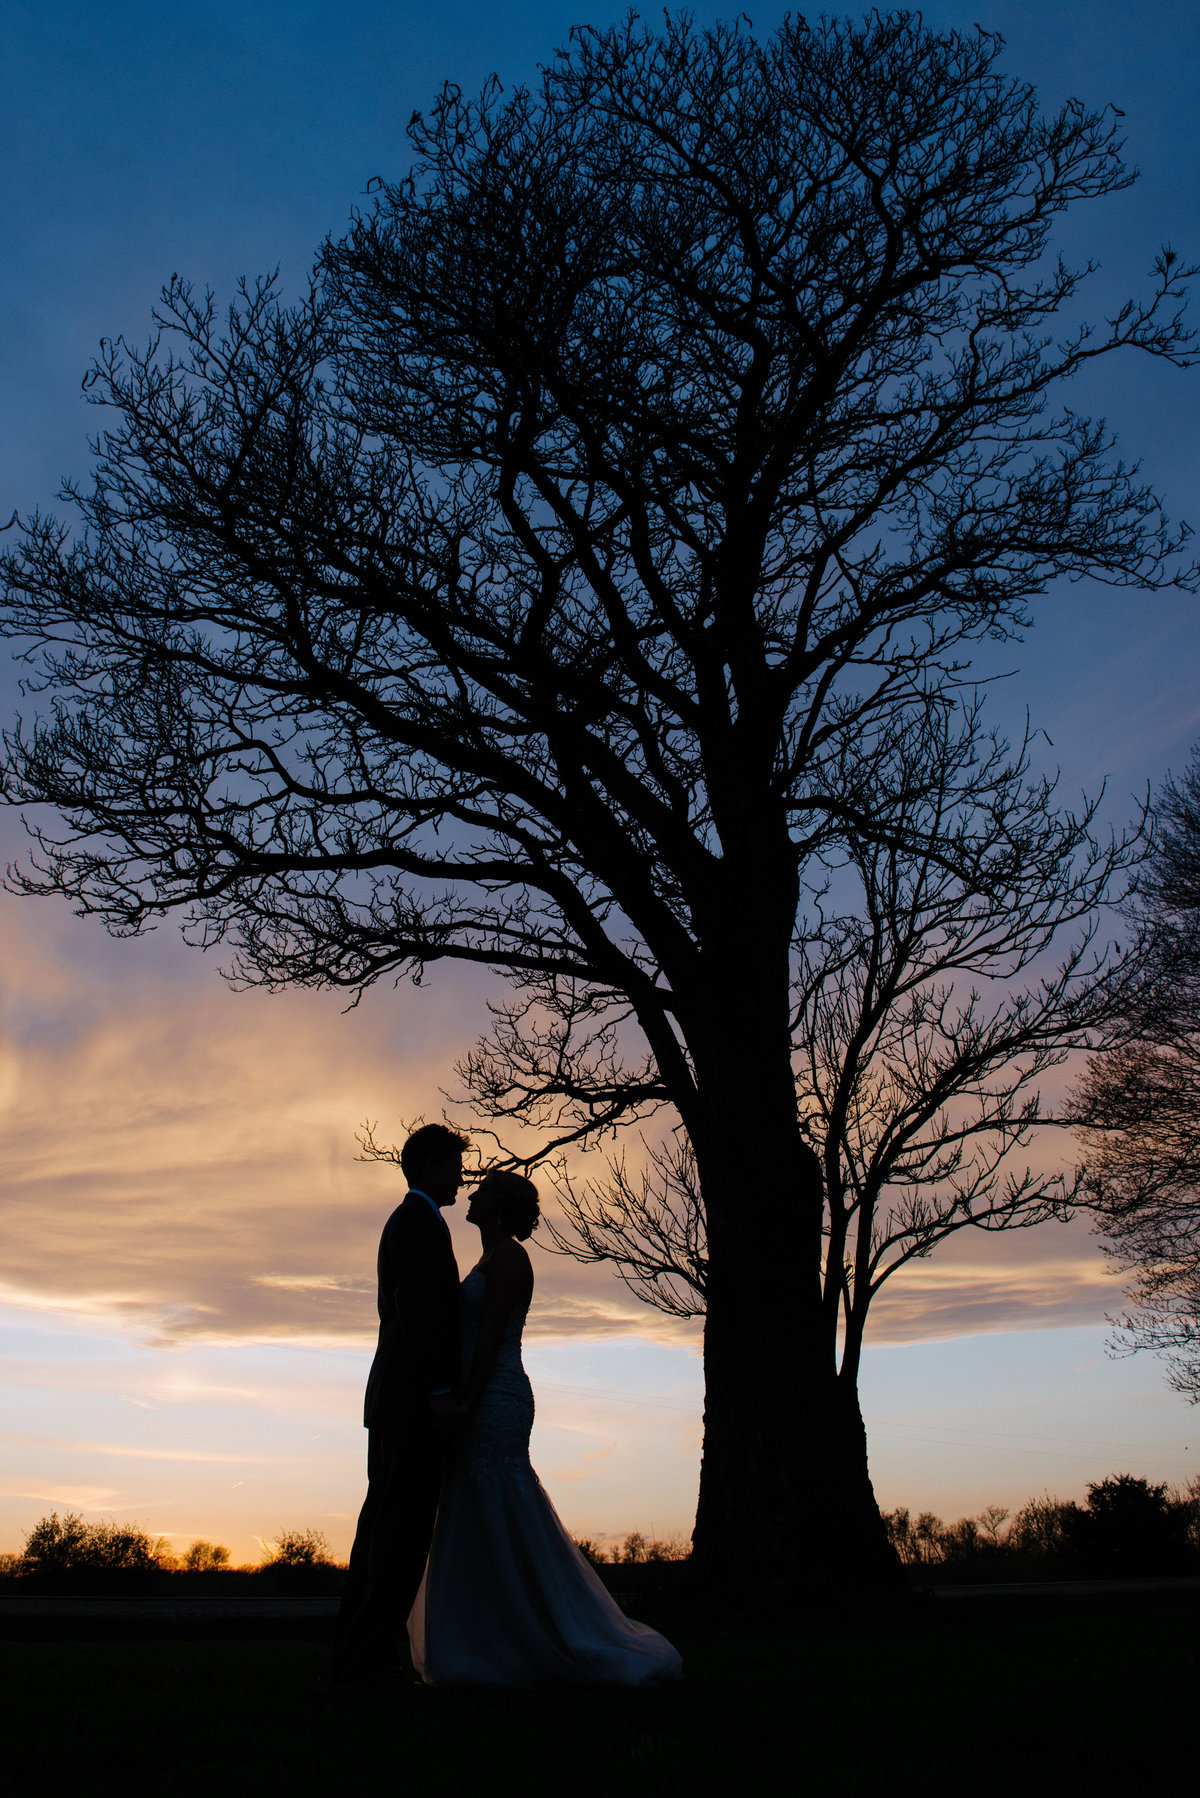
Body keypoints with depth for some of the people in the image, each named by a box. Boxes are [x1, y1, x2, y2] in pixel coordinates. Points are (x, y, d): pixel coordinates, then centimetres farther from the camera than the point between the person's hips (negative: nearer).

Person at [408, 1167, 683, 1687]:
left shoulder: (506, 1256, -10)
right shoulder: (491, 1259, 19)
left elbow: (490, 1337, -18)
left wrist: (464, 1408, -20)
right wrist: (461, 1409, 18)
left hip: (494, 1403, -10)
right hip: (486, 1407, 10)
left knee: (502, 1528, -6)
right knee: (475, 1532, 12)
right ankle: (492, 1650, 18)